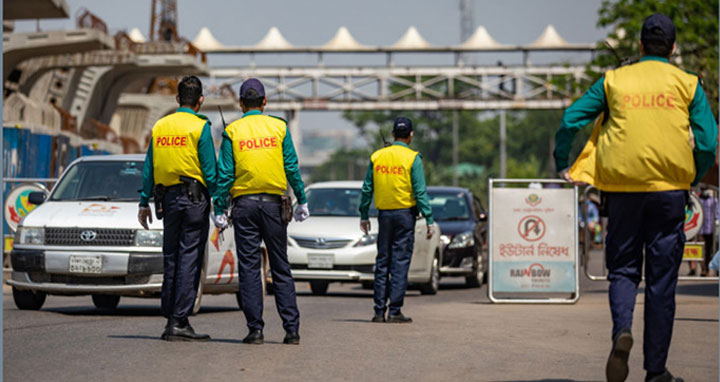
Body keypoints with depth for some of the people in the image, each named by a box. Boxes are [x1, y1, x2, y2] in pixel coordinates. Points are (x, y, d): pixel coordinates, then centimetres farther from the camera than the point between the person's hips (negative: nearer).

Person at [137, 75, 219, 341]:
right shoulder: (199, 127, -6)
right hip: (194, 198, -5)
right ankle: (179, 322, -8)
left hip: (168, 197, 5)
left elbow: (149, 168, 11)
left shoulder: (160, 126, 10)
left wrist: (144, 202, 16)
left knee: (171, 259, 12)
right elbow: (209, 170, -9)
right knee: (189, 259, -5)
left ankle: (170, 317, 14)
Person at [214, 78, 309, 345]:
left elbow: (225, 174, -2)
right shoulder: (279, 127, 3)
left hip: (244, 203, -1)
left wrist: (220, 211, 1)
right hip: (273, 203, 1)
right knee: (281, 267, 6)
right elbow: (292, 168, 1)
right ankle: (292, 329, 2)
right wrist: (302, 201, 8)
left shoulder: (232, 131, 1)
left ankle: (255, 328, -2)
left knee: (249, 267, 2)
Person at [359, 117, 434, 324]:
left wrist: (364, 215, 15)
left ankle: (379, 311, 7)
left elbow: (367, 189, 8)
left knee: (382, 261, 9)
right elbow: (420, 192, -11)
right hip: (405, 213, -4)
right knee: (400, 262, -1)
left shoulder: (377, 157, 5)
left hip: (384, 214, 4)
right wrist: (429, 220, -8)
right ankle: (395, 311, -3)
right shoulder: (412, 158, -7)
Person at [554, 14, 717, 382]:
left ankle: (621, 331, -17)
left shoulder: (614, 80, 8)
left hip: (623, 187, 1)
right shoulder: (687, 84, 5)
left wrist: (562, 166, 15)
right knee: (662, 279, 4)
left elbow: (570, 121, 3)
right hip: (669, 187, -1)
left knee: (623, 268, 12)